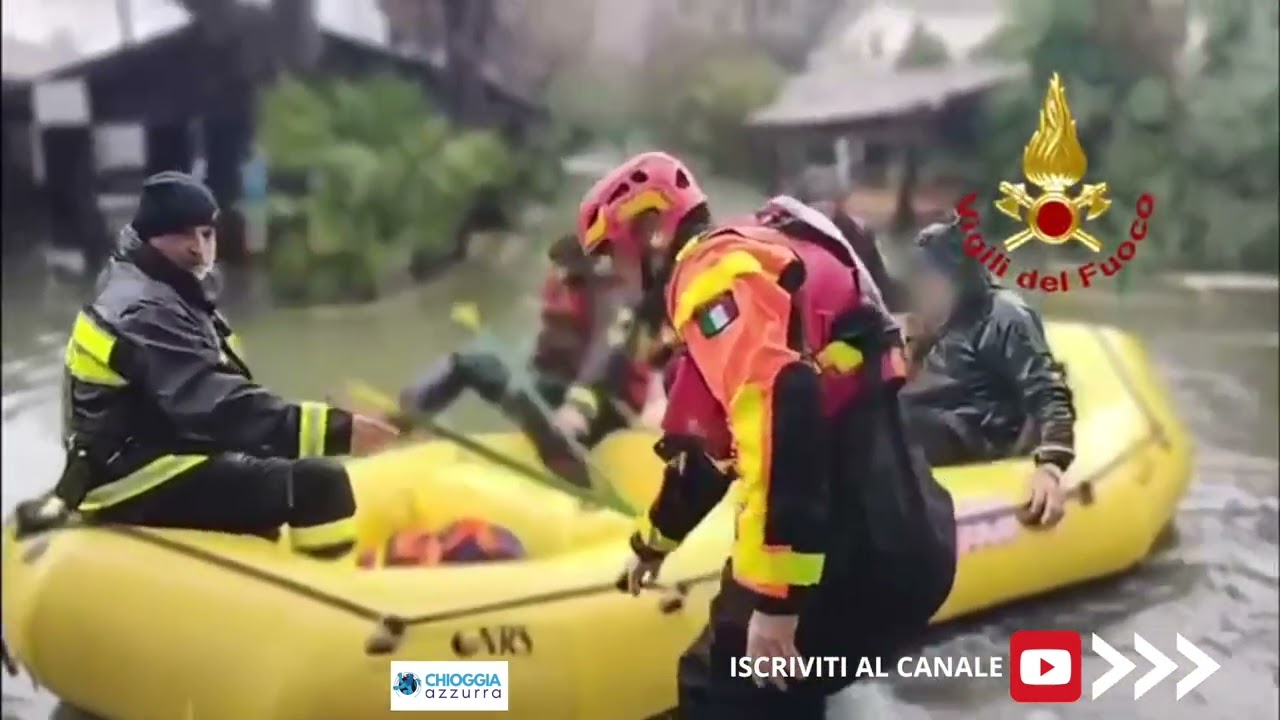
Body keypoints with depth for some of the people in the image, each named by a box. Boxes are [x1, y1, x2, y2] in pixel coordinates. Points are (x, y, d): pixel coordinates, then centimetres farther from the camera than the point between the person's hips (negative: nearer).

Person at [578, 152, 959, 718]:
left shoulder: (715, 272, -8)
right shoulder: (730, 271, 24)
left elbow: (781, 407, -26)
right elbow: (713, 440, 36)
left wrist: (773, 596, -27)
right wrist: (654, 540, 49)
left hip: (859, 549, -10)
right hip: (883, 538, 10)